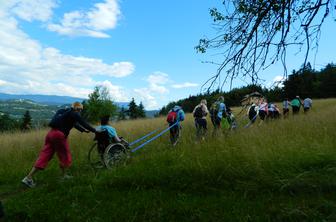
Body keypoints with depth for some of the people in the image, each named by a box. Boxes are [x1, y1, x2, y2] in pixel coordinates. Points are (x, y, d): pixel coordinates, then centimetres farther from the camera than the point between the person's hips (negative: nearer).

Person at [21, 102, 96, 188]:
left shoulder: (66, 113, 23)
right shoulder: (74, 114, -3)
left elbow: (75, 124, 33)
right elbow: (84, 123, -4)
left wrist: (84, 130, 39)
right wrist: (95, 130, 3)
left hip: (51, 133, 8)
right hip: (59, 135, -8)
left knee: (44, 156, 7)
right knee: (65, 156, 9)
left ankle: (28, 178, 5)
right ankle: (64, 176, 22)